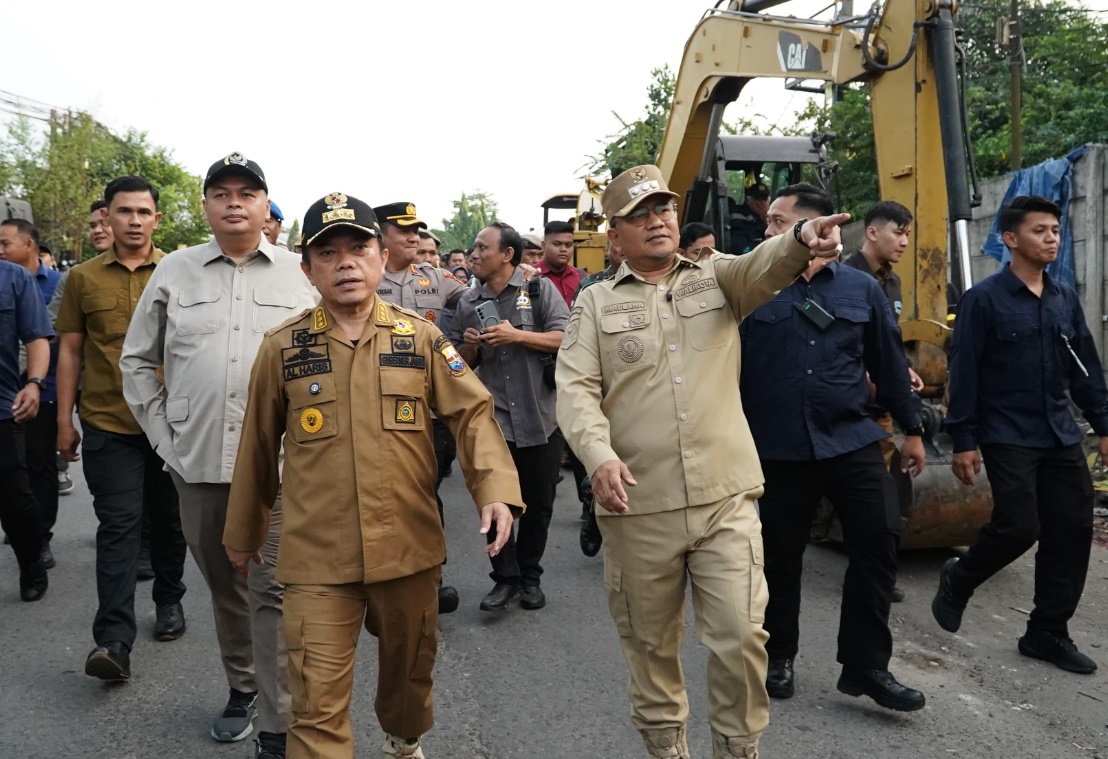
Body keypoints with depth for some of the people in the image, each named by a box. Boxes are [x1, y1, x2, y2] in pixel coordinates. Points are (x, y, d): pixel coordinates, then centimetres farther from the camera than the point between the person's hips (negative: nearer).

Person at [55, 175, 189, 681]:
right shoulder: (83, 278, 4)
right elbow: (70, 351, 8)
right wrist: (64, 420, 5)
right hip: (107, 424, 0)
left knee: (168, 520, 14)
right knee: (118, 526, -4)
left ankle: (169, 600, 35)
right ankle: (114, 641, -5)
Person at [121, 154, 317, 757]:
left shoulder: (301, 275, 4)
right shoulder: (174, 272, 8)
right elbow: (137, 360, 13)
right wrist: (160, 432, 5)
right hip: (196, 461, 3)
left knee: (273, 590, -4)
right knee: (223, 584, 16)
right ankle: (241, 686, 36)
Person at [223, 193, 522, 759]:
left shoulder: (420, 337, 0)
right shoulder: (282, 347, -1)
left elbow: (472, 412, -2)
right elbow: (259, 445, 7)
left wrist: (495, 489, -18)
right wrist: (243, 532, 15)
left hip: (410, 547, 2)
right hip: (316, 558, -2)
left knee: (410, 667, 22)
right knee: (317, 704, -3)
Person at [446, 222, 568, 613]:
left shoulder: (540, 290, 0)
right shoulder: (468, 303, 10)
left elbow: (566, 340, -9)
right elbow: (460, 364, 16)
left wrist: (517, 335, -18)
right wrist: (470, 346, -6)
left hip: (540, 416, -2)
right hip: (494, 416, 2)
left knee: (538, 503, 8)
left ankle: (530, 577, 25)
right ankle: (505, 578, 14)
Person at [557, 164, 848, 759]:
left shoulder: (717, 277, 9)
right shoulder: (596, 304, 7)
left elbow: (765, 266, -13)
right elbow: (576, 390, -4)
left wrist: (802, 240, -37)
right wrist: (600, 456, -22)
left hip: (726, 497, 0)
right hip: (638, 505, 0)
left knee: (741, 636, 0)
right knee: (650, 644, 14)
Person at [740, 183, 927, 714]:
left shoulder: (861, 289, 6)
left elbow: (889, 363, 12)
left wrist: (912, 430, 14)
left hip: (852, 442, 1)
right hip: (777, 448, -1)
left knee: (878, 541, -4)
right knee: (779, 556, 8)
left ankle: (866, 665, 12)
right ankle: (778, 658, 28)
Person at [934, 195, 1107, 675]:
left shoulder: (1065, 299, 9)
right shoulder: (984, 299, -9)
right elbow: (964, 373, -10)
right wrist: (963, 440, -12)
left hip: (1062, 437, 6)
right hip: (1008, 438, -6)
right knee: (1018, 527, -9)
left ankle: (1048, 632, 17)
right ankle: (958, 580, 20)